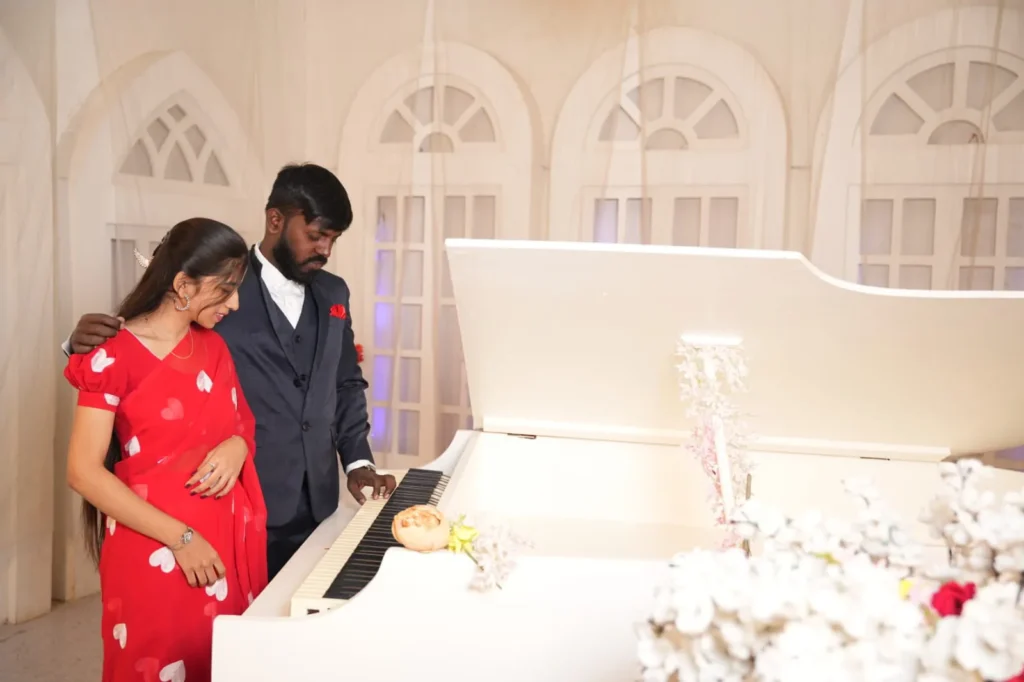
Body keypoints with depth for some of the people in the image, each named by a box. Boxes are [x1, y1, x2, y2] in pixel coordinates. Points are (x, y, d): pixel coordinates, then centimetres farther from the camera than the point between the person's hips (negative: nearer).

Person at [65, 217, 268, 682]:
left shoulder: (214, 348, 7)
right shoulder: (114, 357, -11)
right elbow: (83, 473, -14)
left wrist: (236, 447, -9)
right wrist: (180, 538, -18)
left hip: (228, 540, 5)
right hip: (155, 551, -5)